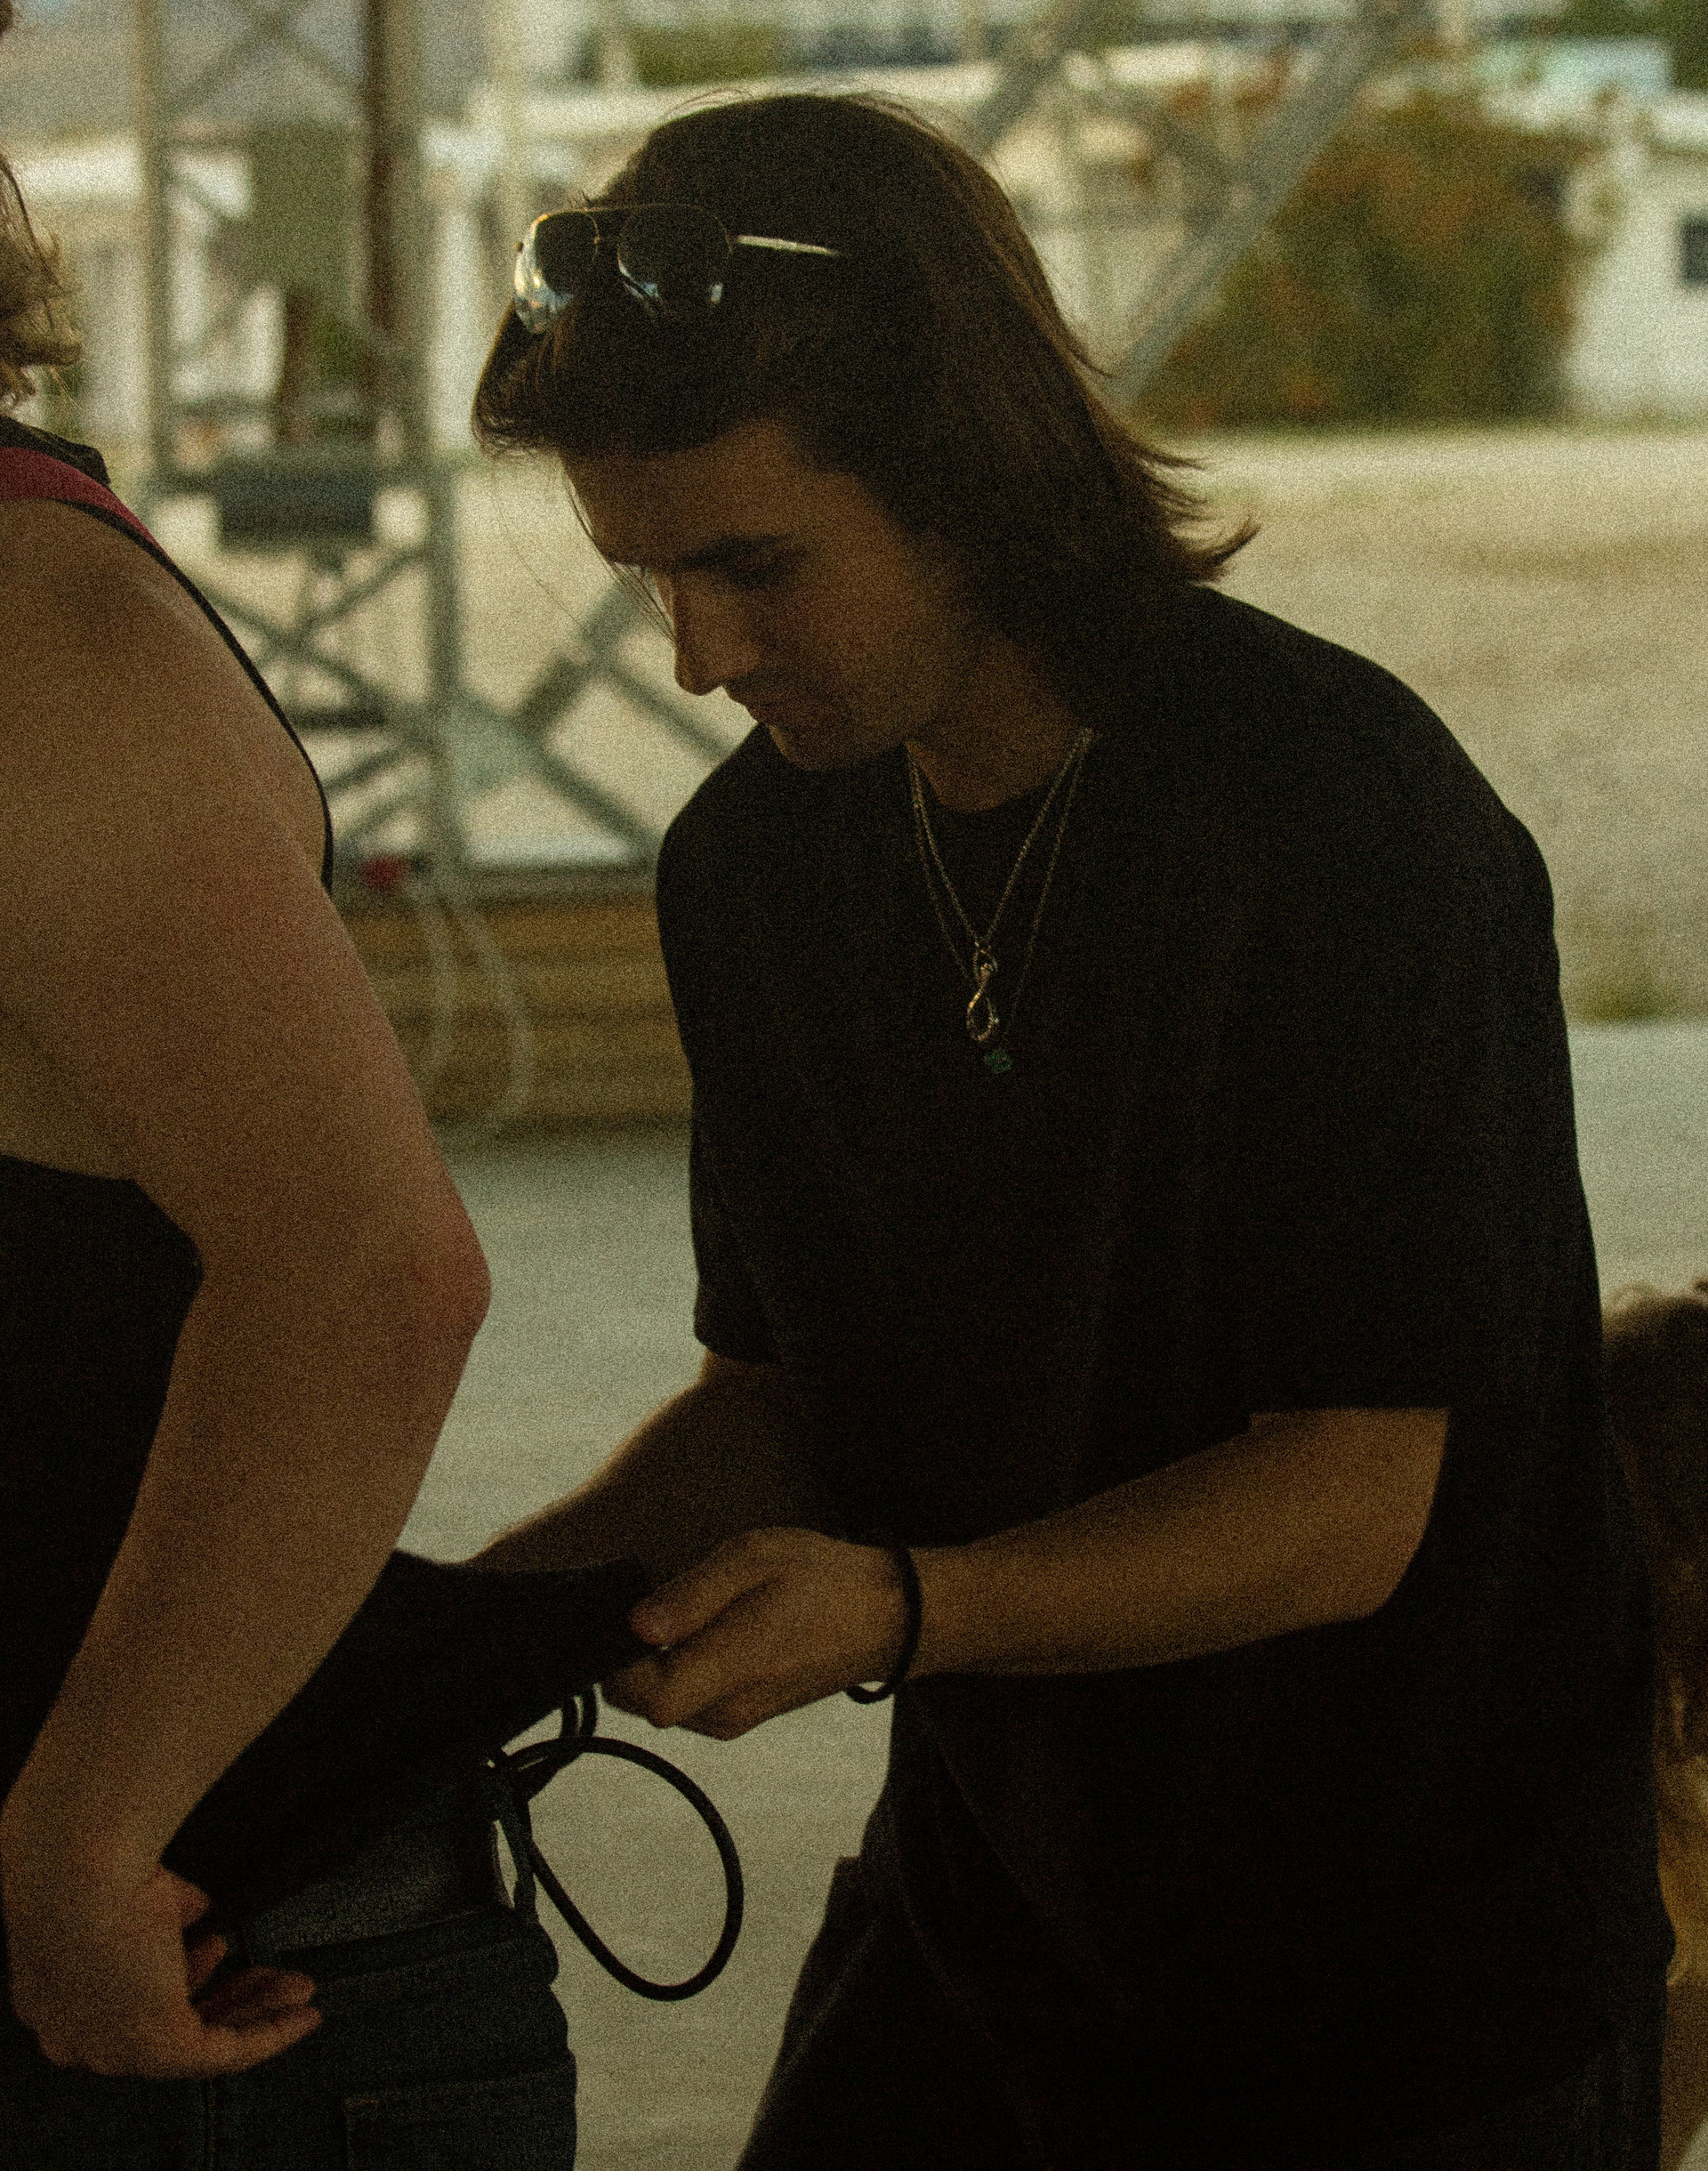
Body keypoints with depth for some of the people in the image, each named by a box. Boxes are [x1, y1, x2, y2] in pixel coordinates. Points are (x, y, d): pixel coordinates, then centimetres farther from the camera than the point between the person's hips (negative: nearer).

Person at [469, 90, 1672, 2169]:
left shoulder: (1347, 814, -21)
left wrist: (899, 1606, -34)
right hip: (978, 1907, 6)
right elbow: (787, 1396, 8)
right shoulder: (754, 862, 1)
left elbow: (1352, 1500, -21)